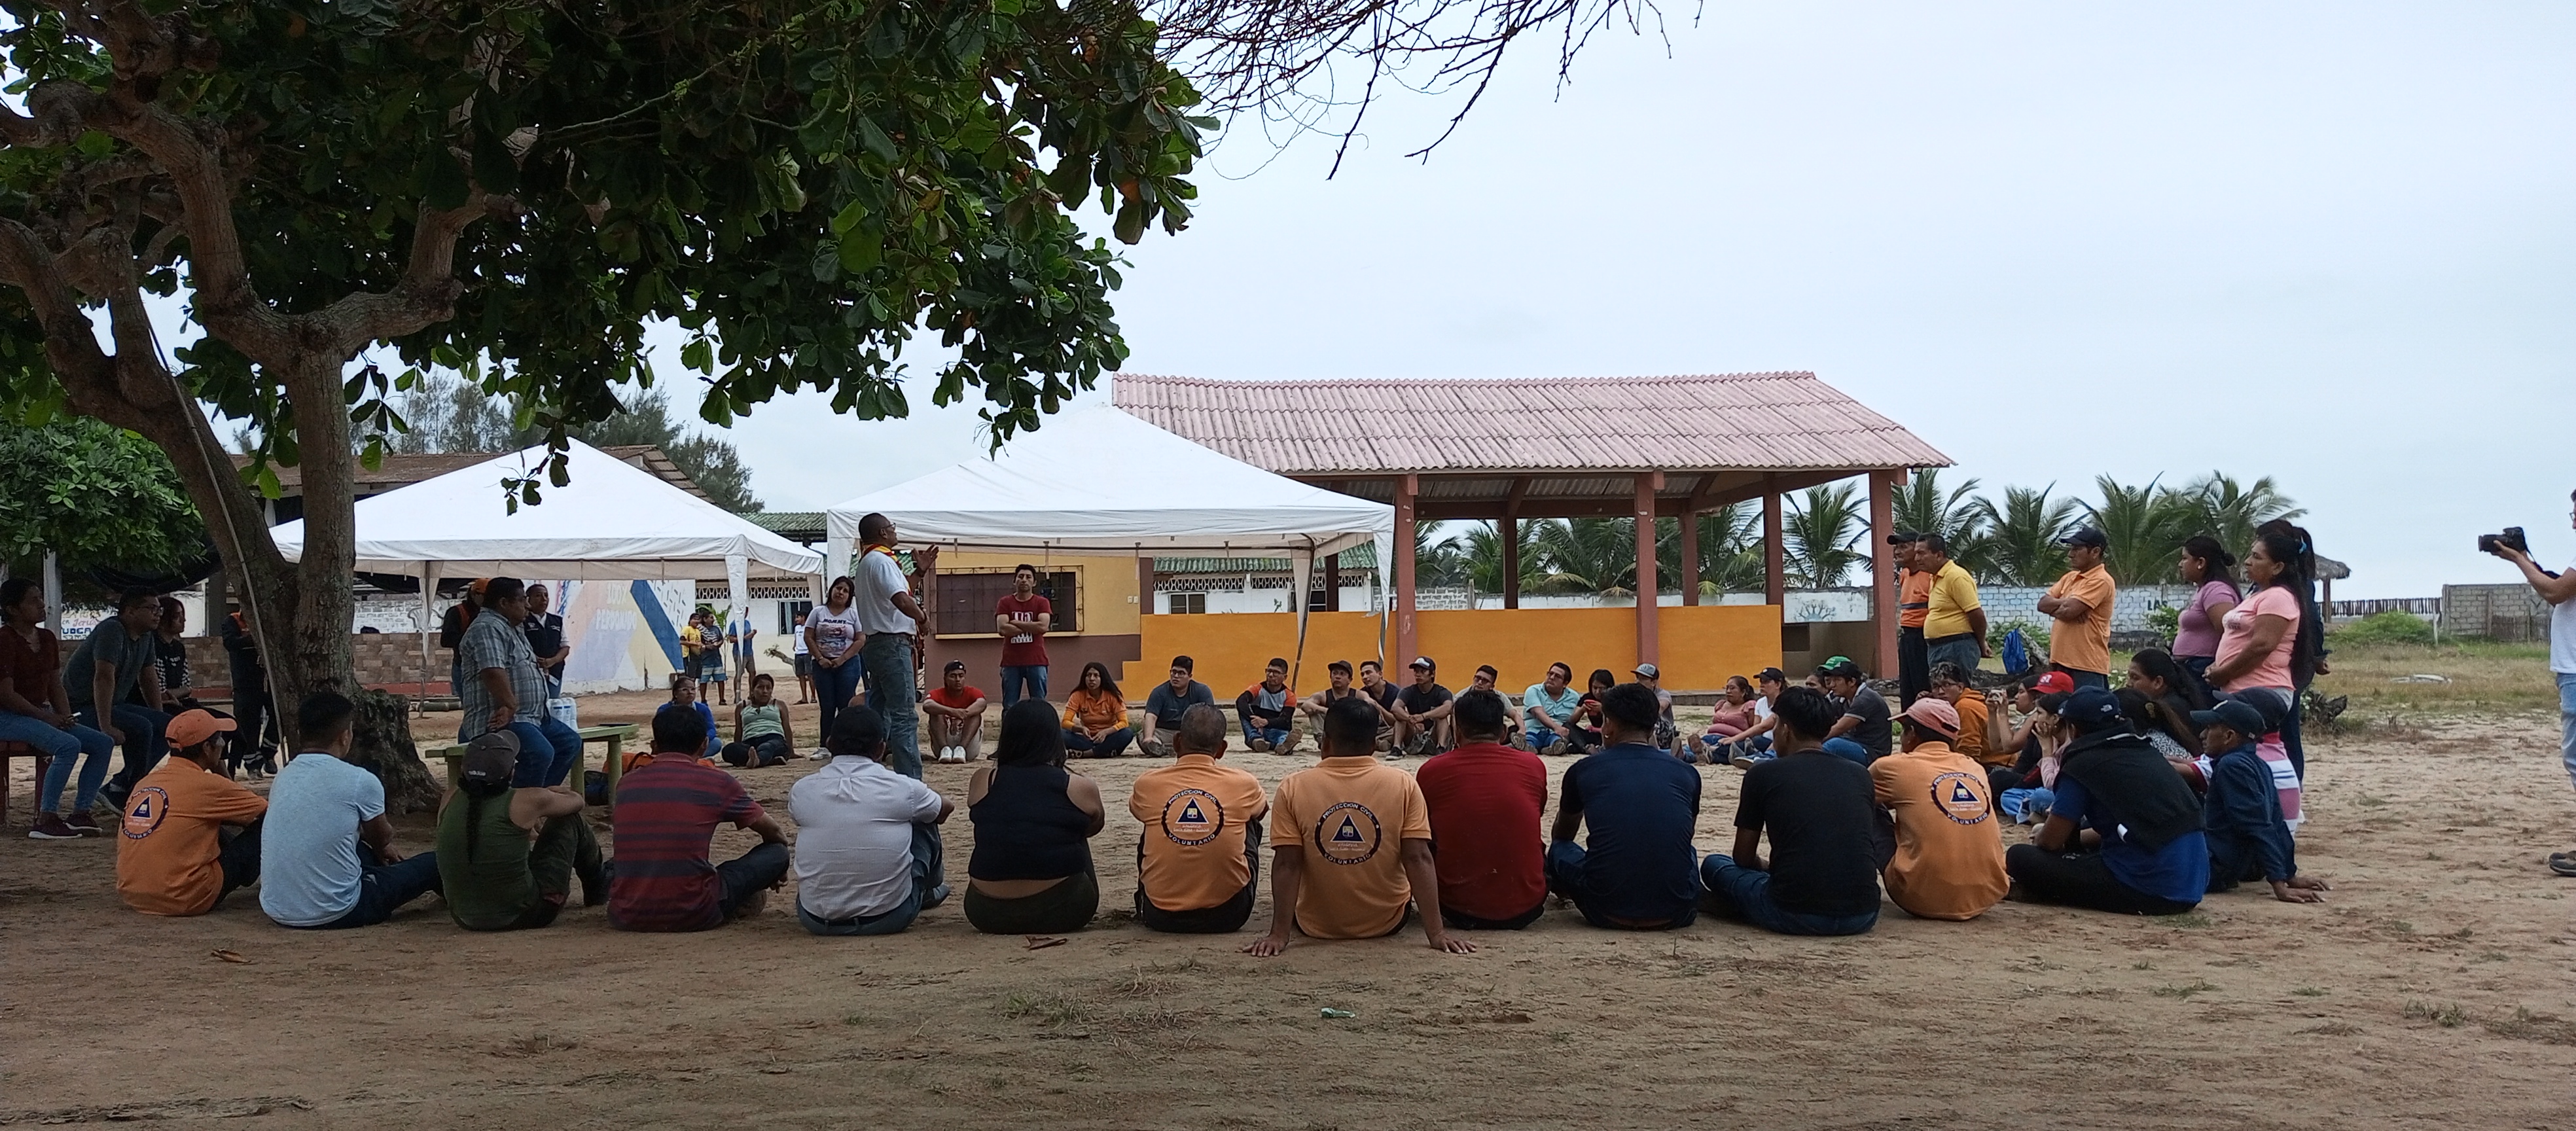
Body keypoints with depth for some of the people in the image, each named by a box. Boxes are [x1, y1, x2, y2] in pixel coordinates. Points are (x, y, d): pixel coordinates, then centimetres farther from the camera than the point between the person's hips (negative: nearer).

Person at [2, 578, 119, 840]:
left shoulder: (47, 638, 13)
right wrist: (46, 717, -16)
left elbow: (56, 686, 16)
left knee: (103, 743, -6)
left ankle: (80, 813, -4)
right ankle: (45, 820, -26)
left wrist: (65, 716, 0)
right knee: (68, 745, -31)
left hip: (42, 713, 9)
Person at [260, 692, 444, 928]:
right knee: (434, 864, 11)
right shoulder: (360, 782, -11)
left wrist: (380, 850, 40)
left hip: (277, 913, 7)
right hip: (334, 915, -7)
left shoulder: (282, 778, 7)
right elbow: (383, 838, 10)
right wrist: (382, 848, 36)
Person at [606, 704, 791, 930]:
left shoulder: (626, 782, 9)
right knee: (776, 852, 12)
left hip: (626, 918, 4)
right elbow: (772, 831, 16)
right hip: (693, 916, -4)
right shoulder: (718, 782, -1)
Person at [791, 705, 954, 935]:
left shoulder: (802, 791, -4)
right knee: (923, 823, 21)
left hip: (817, 922, 2)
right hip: (889, 918, -2)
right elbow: (946, 808, 15)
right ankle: (930, 890, 48)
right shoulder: (901, 789, -8)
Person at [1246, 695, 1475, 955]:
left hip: (1316, 926, 0)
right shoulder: (1404, 785, -11)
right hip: (1387, 923, 0)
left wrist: (1279, 935, -15)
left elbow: (1286, 866, -16)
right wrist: (1436, 932, -15)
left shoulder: (1292, 788, -12)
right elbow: (1418, 859, -15)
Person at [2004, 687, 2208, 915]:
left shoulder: (2082, 763, -5)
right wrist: (2074, 839, 38)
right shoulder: (2147, 752, 16)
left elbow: (2051, 841, 0)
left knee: (2020, 858, -3)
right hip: (2193, 888, 7)